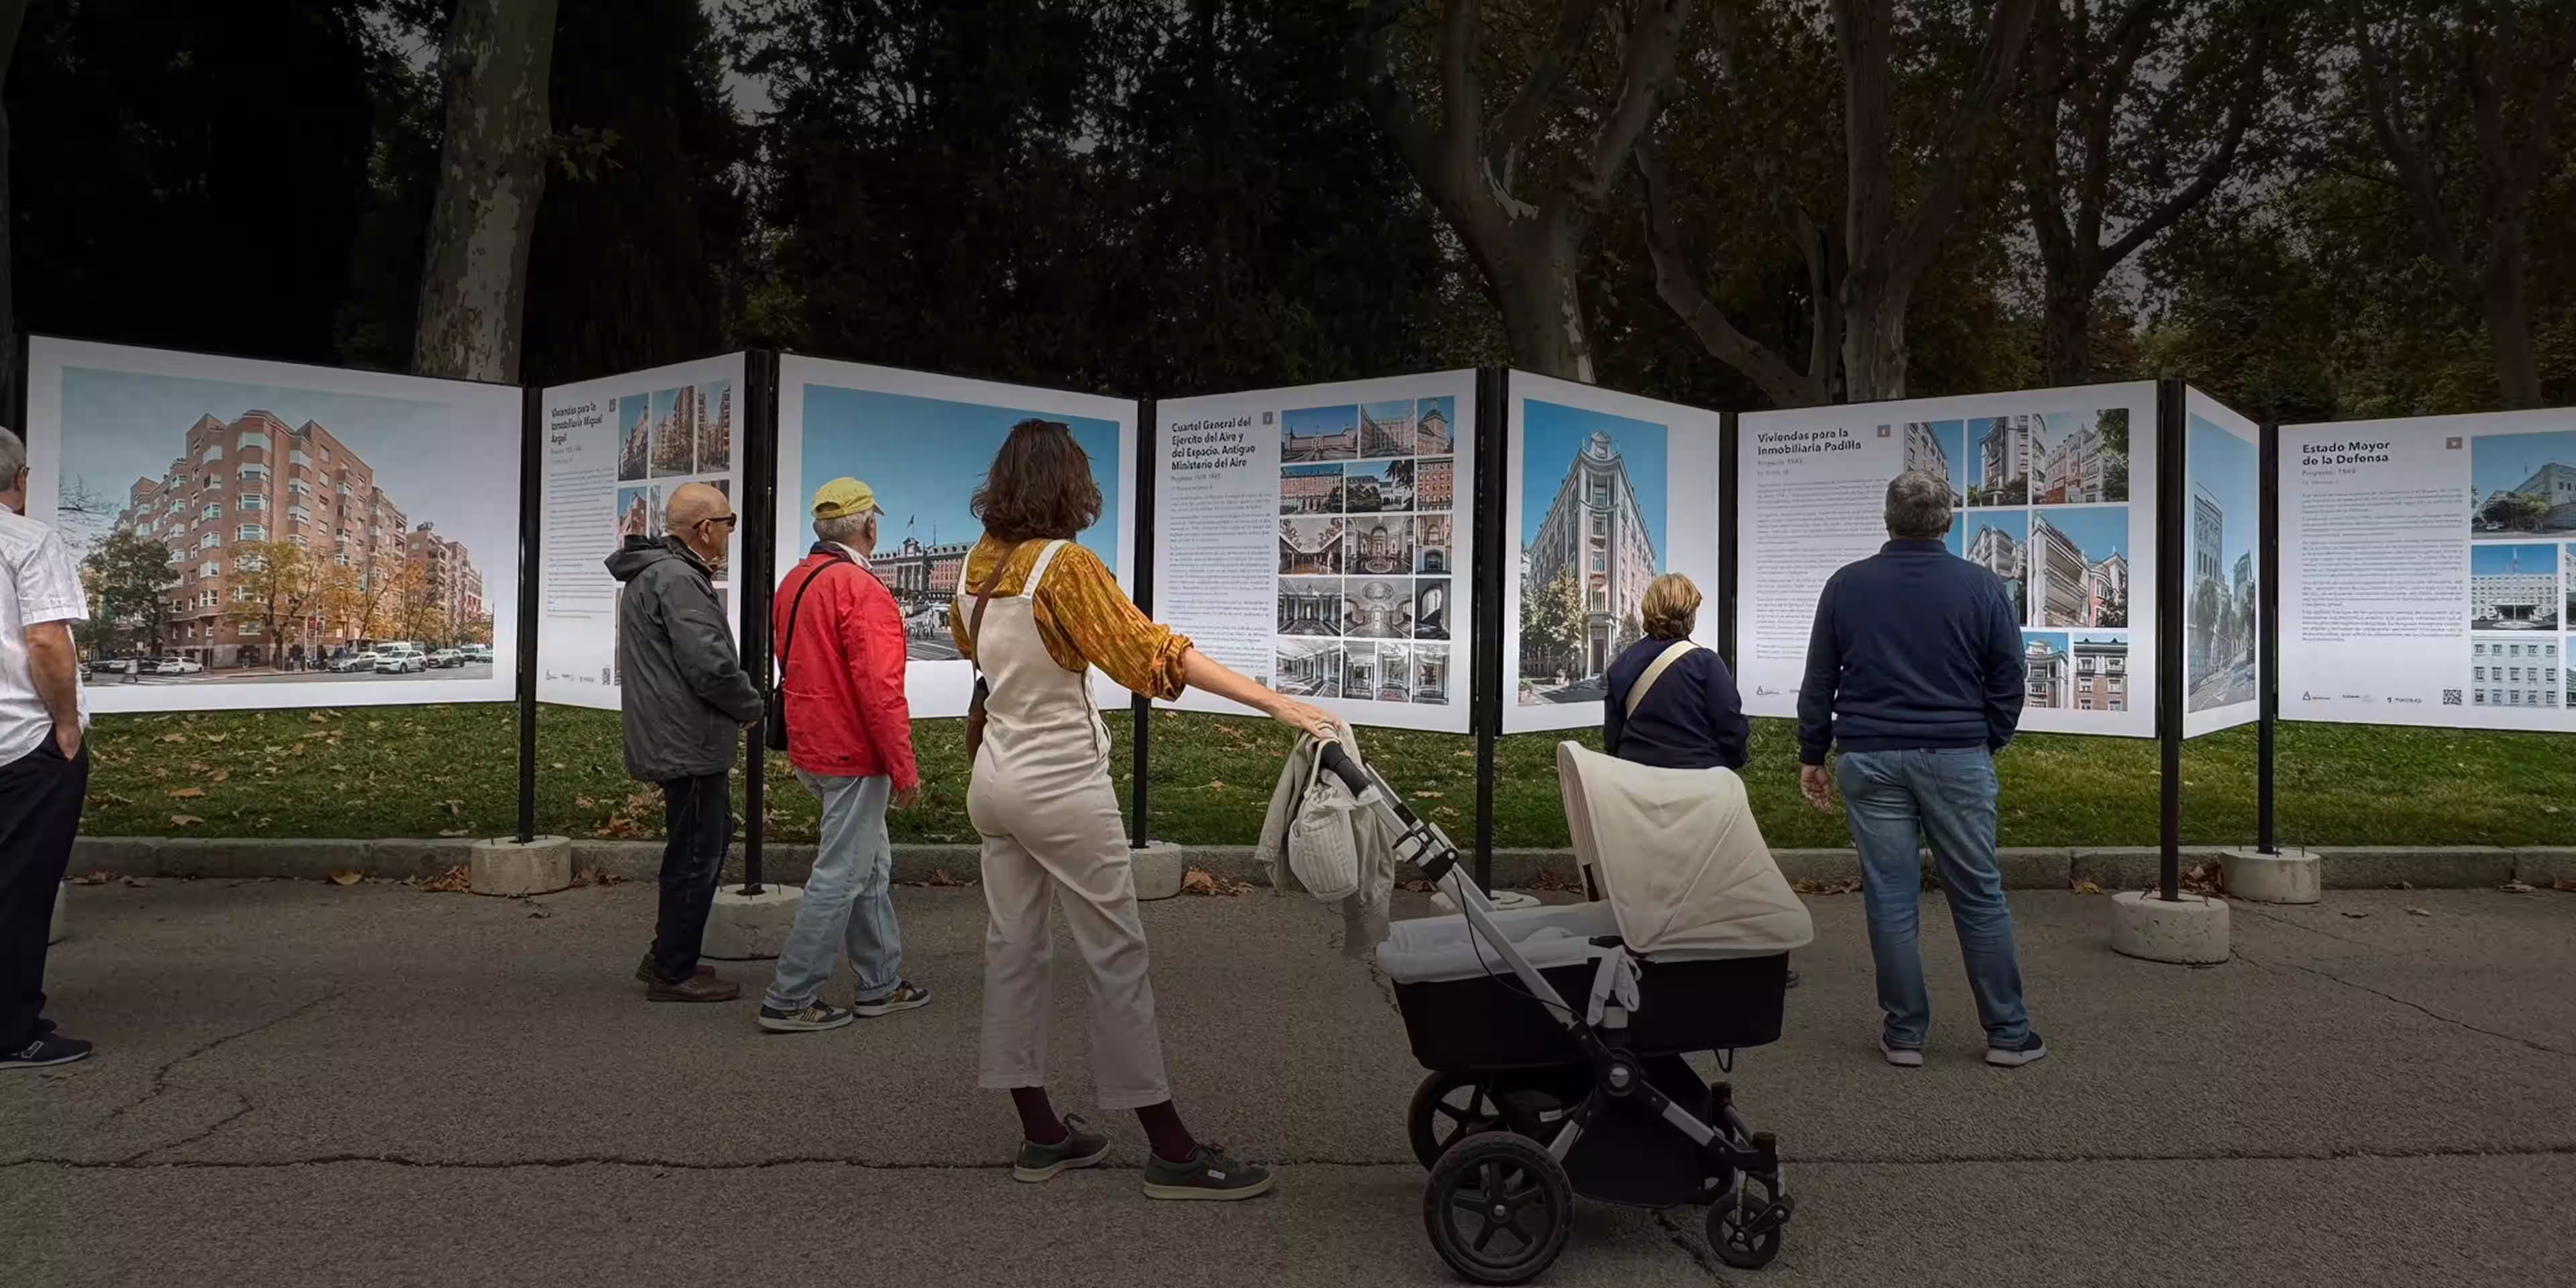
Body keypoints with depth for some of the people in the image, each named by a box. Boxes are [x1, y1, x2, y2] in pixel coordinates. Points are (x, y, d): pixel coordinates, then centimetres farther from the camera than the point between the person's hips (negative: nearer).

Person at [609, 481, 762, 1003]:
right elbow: (710, 664, -26)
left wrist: (738, 705, 12)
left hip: (672, 740, 11)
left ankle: (667, 957, 29)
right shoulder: (677, 579, -20)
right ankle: (674, 974, 10)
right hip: (689, 744, -11)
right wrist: (751, 707, -8)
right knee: (697, 856, 0)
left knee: (711, 839, 21)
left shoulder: (651, 572, 15)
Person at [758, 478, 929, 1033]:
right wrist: (904, 769, -17)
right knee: (841, 877, -2)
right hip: (855, 756, -10)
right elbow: (880, 690, -23)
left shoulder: (795, 581, 11)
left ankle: (882, 983, 25)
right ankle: (790, 1000, 3)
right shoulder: (861, 588, -19)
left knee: (873, 868, 18)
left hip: (813, 751, 10)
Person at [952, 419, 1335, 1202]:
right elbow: (1154, 653, -26)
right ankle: (1172, 1153, 4)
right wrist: (1275, 703, -29)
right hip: (1061, 786, -8)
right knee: (1117, 956, -2)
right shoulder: (1065, 566, -17)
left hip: (997, 779, 8)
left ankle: (1041, 1135, 20)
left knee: (1014, 948, 11)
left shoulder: (979, 564, 3)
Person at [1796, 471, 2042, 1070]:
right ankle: (2008, 1033, 15)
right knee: (1980, 897, 8)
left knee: (1890, 900, 4)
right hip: (1956, 758, 0)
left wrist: (1812, 756, 13)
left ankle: (1904, 1034, 11)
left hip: (1870, 758, 1)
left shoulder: (1846, 586, 1)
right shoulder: (1982, 587, -1)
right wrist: (1989, 745, 18)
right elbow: (2008, 681, 4)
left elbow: (1818, 681, 5)